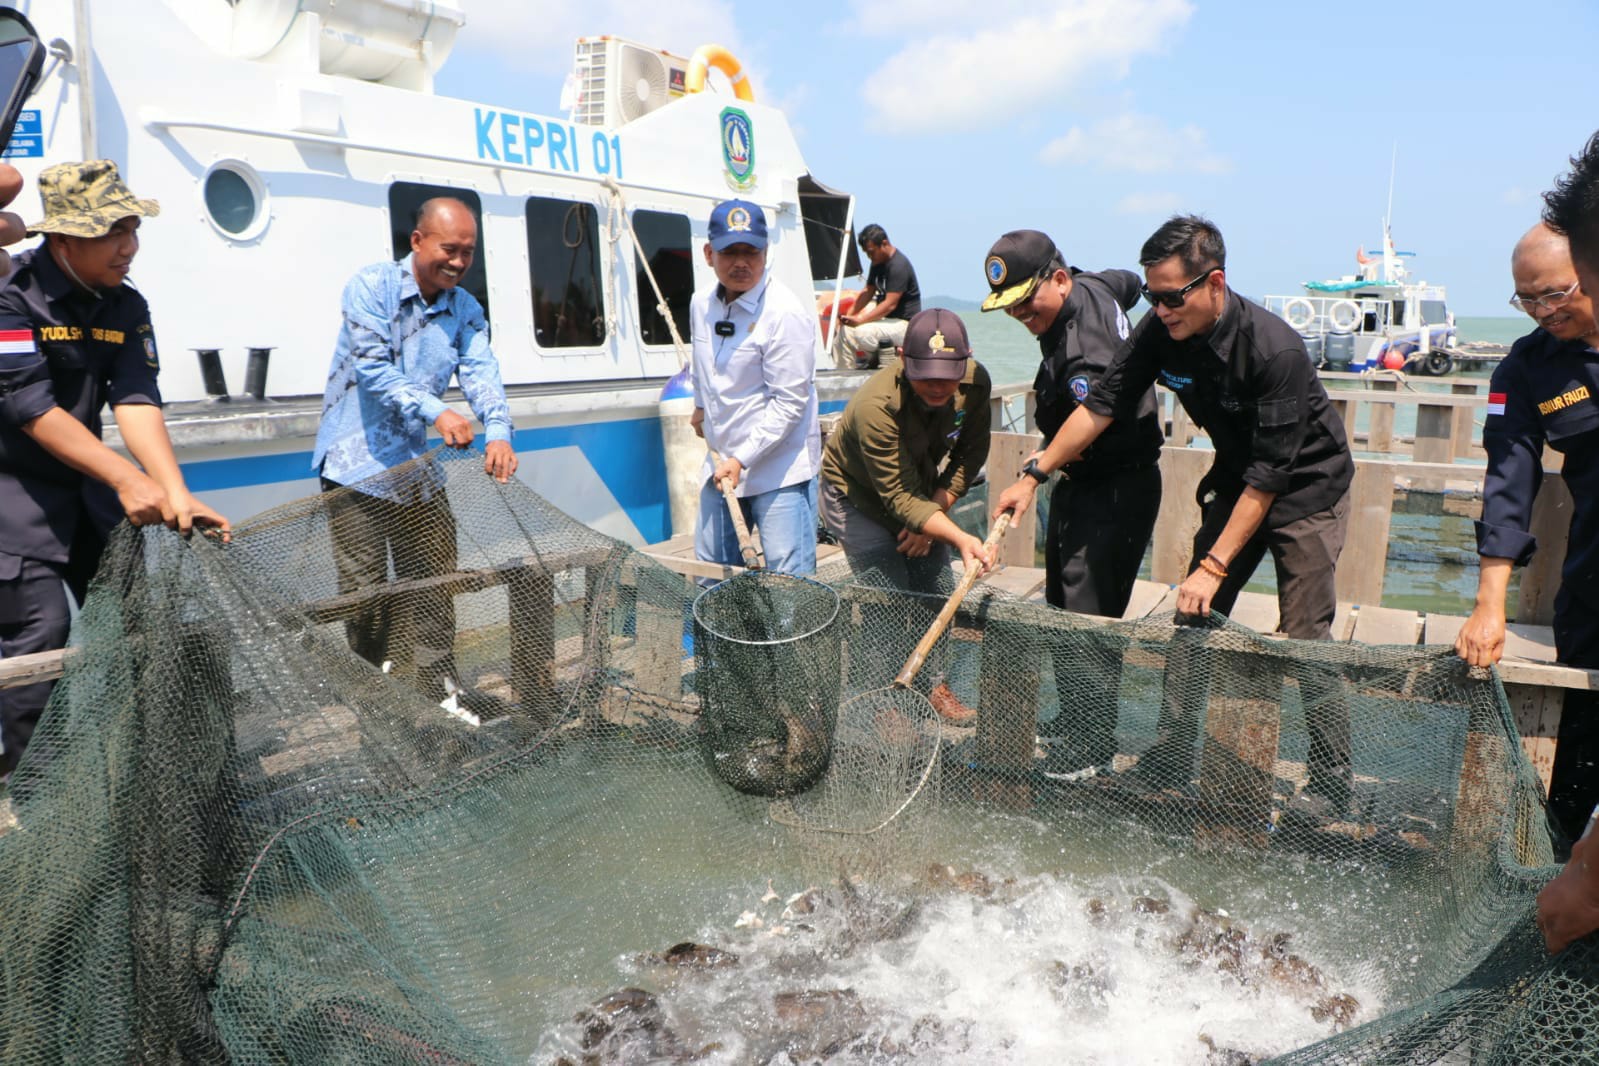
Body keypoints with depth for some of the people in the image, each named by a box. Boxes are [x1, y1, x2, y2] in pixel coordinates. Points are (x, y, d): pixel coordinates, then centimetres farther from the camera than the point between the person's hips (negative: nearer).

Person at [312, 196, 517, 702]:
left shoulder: (466, 310, 6)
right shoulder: (371, 286, -10)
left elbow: (481, 373, -8)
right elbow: (373, 369, -20)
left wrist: (498, 432, -28)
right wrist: (436, 412, -32)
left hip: (418, 467, 5)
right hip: (358, 464, -5)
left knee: (432, 584, 9)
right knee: (365, 590, 0)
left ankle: (437, 692, 20)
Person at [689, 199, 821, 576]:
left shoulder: (786, 314, -18)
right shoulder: (701, 304, 6)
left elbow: (790, 402, -20)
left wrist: (742, 458, -22)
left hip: (780, 468, -7)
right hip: (721, 463, 8)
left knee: (789, 583, -9)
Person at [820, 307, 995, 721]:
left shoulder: (976, 384, -21)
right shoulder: (875, 406, -39)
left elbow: (971, 453, -7)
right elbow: (898, 498, -37)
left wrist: (934, 514, -15)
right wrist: (960, 538, -47)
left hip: (923, 493, 5)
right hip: (857, 497, -5)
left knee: (933, 588, 5)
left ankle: (932, 683, 27)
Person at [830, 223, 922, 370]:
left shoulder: (899, 266, -20)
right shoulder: (878, 262, 10)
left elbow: (890, 305, -25)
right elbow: (868, 292, 12)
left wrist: (859, 320, -29)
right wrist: (849, 315, -3)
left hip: (903, 323, -10)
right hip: (884, 317, 10)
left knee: (850, 332, -27)